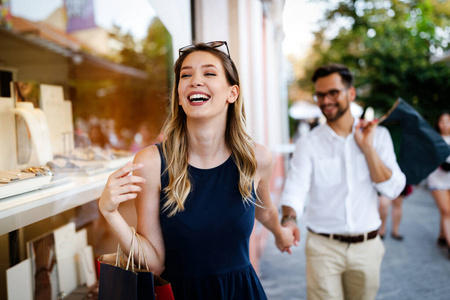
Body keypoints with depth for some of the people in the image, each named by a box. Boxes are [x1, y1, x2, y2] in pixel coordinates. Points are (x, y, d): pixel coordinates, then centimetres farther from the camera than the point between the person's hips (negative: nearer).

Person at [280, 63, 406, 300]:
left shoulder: (378, 135, 2)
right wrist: (289, 219, -39)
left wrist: (367, 147, -12)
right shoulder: (309, 144, -5)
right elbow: (295, 189, -19)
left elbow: (392, 189, -6)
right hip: (323, 247, -2)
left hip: (367, 246, 3)